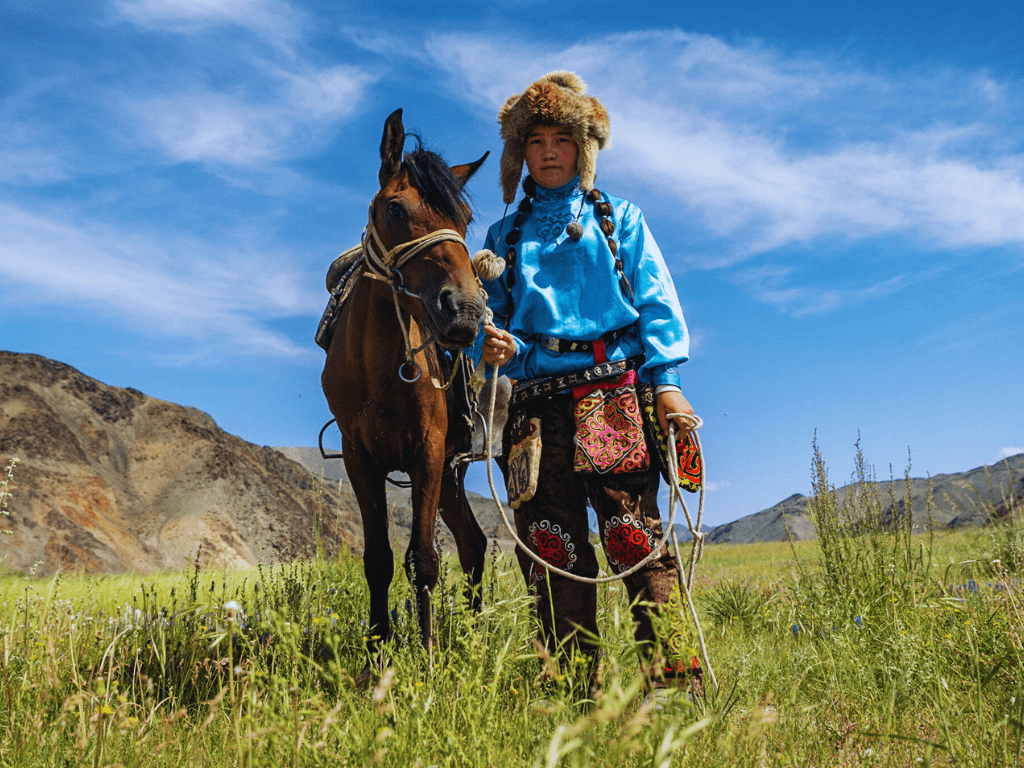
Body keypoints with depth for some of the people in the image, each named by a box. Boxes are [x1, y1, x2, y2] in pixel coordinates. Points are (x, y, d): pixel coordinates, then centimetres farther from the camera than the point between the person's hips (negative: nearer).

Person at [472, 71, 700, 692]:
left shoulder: (620, 221, 15)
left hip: (614, 395, -2)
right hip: (538, 402, 3)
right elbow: (490, 314, 17)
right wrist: (492, 345, -7)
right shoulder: (506, 235, 21)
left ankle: (671, 666, -8)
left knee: (634, 532, -11)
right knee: (553, 546, 1)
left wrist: (666, 381, -7)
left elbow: (656, 304, 6)